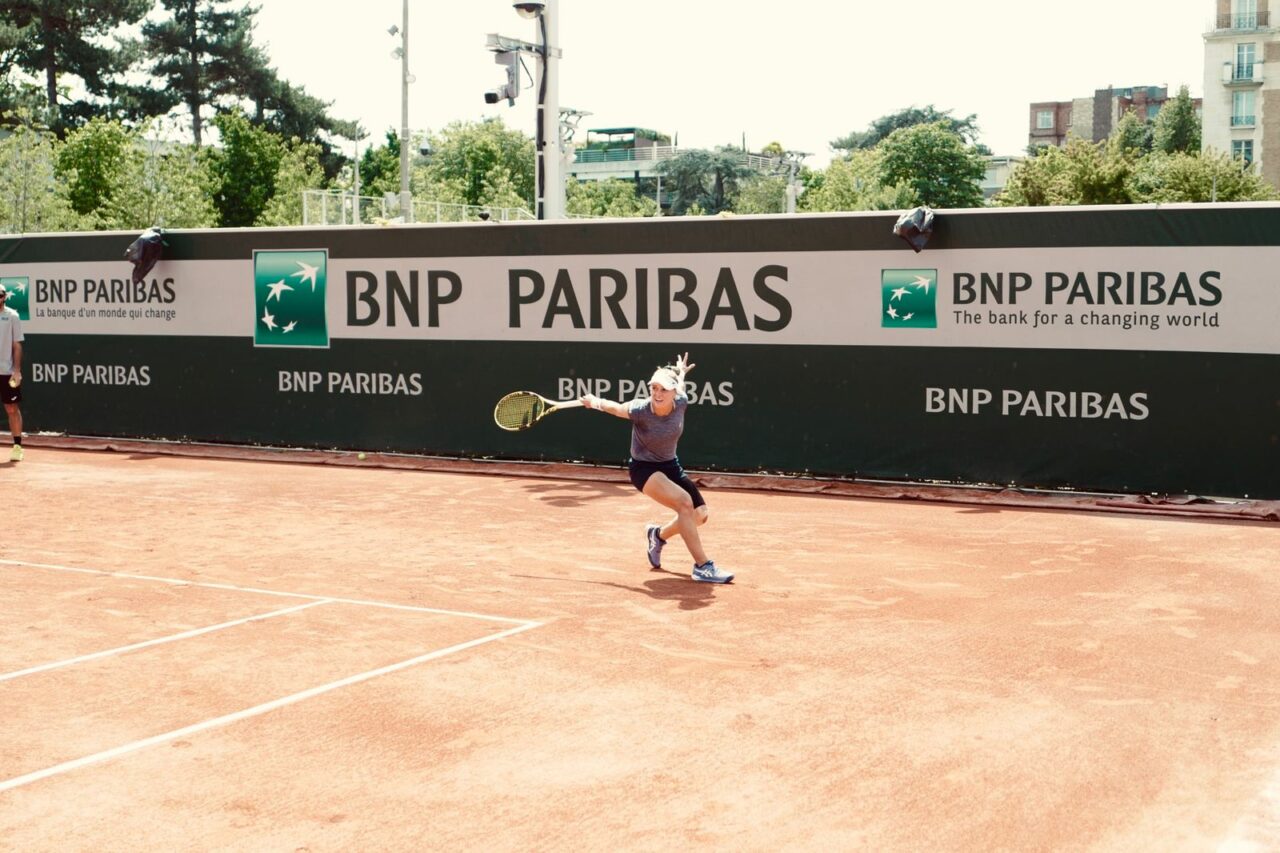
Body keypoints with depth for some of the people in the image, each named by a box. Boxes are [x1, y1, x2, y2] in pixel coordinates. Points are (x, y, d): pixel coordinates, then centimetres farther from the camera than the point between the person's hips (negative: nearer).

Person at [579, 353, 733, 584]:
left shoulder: (681, 403, -18)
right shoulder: (640, 410, -29)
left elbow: (679, 384, 7)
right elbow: (615, 408, -7)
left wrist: (680, 374, 28)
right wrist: (595, 402, 7)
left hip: (670, 465, 6)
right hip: (644, 468, -6)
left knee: (699, 514, 1)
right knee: (683, 501, -29)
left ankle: (658, 534, 32)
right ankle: (702, 566, -25)